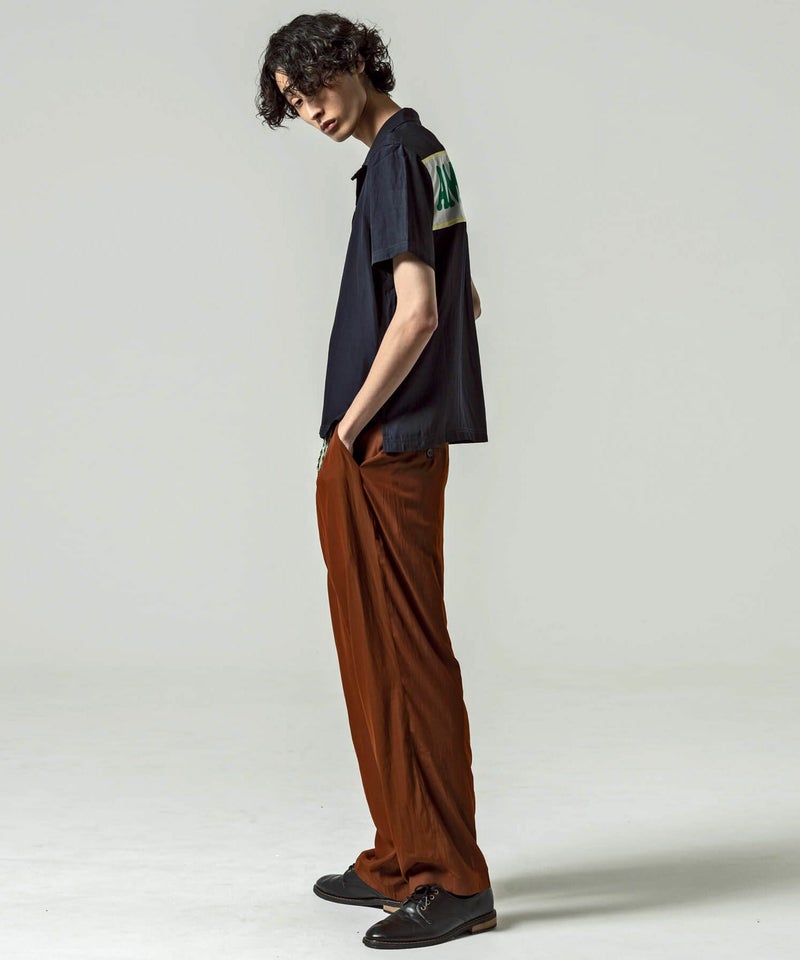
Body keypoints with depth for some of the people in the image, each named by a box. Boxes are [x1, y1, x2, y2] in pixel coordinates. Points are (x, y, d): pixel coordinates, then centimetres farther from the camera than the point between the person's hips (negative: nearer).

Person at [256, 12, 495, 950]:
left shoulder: (397, 157, -12)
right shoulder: (419, 152, 18)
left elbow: (416, 315, -22)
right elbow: (462, 306, 24)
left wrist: (351, 425, -12)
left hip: (382, 452, -10)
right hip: (398, 443, 10)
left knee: (405, 657, -6)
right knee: (376, 652, 14)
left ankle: (452, 879, 1)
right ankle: (400, 860, 23)